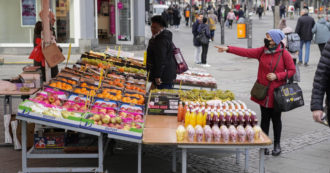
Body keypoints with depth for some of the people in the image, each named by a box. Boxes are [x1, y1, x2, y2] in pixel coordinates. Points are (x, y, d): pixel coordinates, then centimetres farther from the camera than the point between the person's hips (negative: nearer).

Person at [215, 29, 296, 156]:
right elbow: (246, 52, -5)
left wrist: (276, 76, -15)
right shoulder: (262, 51, 2)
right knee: (265, 118, 8)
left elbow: (292, 70, -3)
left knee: (276, 119, 8)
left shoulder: (284, 54, -7)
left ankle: (277, 144, 23)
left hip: (277, 93, -3)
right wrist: (228, 49, -14)